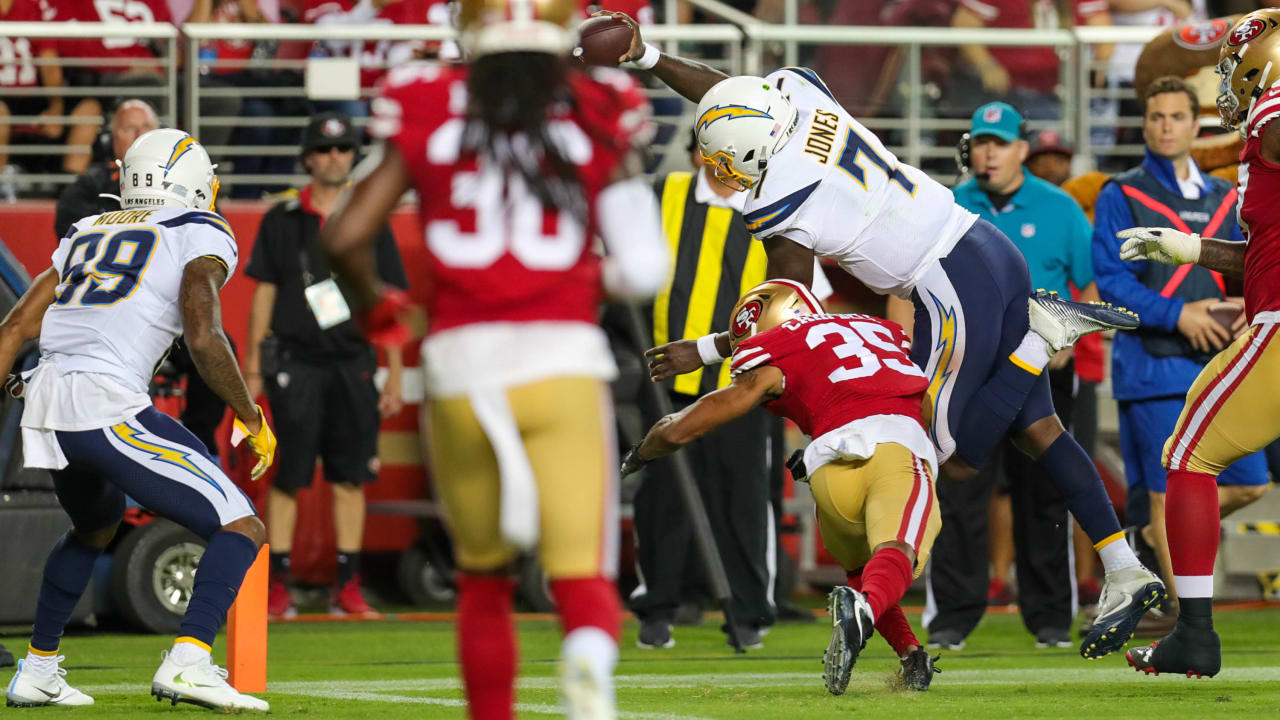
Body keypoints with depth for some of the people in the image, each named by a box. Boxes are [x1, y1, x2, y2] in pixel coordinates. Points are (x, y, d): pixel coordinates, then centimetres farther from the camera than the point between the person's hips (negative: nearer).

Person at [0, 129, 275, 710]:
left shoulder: (86, 233, 24)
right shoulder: (201, 235, 5)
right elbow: (202, 337, -10)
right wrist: (253, 421, 0)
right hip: (108, 407, -7)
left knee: (95, 526, 35)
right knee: (240, 530, -2)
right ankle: (188, 662, -22)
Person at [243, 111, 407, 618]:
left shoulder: (370, 223, 9)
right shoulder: (282, 221, 6)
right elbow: (263, 295, 7)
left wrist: (395, 374, 4)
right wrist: (253, 367, 2)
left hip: (353, 363, 2)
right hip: (296, 362, -2)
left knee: (350, 477, 2)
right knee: (288, 476, -4)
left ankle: (347, 586, 7)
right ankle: (277, 585, 0)